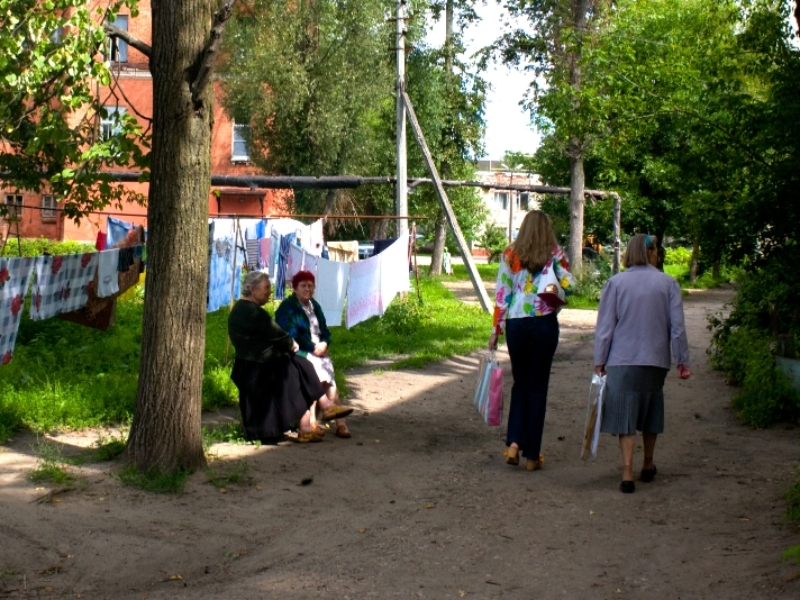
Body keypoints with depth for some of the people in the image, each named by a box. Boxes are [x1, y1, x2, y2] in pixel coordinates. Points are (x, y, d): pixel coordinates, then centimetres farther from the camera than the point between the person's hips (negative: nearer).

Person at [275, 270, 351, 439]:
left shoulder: (314, 306, 20)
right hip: (298, 353, -6)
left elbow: (325, 331, 19)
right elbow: (290, 335, -12)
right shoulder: (287, 308, -2)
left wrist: (324, 344, -5)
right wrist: (313, 348, -16)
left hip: (318, 351, 6)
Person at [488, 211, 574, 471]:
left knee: (520, 383, 18)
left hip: (516, 324, 1)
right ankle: (532, 455, 9)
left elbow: (501, 293, 0)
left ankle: (514, 442, 3)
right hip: (545, 323, -1)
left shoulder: (510, 254, 2)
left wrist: (496, 329, 5)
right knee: (537, 387, 7)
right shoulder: (555, 254, 0)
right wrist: (553, 303, 12)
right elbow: (568, 287, -8)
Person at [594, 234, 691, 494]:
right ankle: (648, 466, 32)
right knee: (650, 412, 19)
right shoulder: (668, 284, -1)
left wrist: (599, 360, 5)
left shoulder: (615, 282, -3)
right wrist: (682, 360, 8)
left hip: (622, 360, -2)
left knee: (625, 415, 1)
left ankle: (627, 472, -9)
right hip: (656, 359, 2)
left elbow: (605, 326, -2)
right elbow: (677, 327, 0)